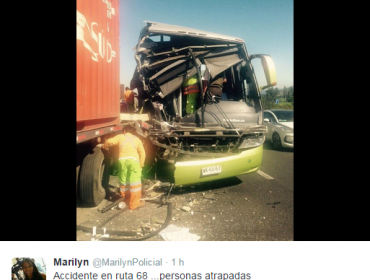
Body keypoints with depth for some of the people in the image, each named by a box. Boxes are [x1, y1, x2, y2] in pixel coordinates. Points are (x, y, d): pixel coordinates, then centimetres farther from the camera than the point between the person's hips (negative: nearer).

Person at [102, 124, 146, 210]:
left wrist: (104, 146, 21)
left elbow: (110, 141, 1)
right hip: (133, 160, -1)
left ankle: (126, 200, 28)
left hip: (122, 160, 1)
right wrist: (141, 164, 20)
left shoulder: (120, 136, 18)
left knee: (124, 181, 15)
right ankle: (134, 203, 2)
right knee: (135, 182, 1)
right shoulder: (136, 139, 21)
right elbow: (142, 152, 14)